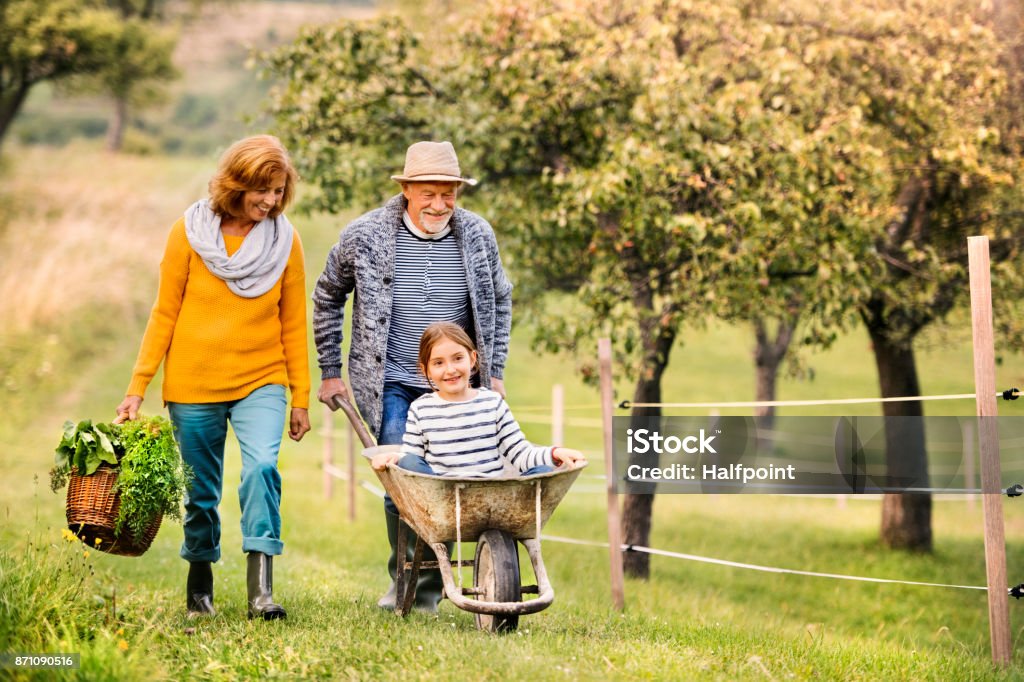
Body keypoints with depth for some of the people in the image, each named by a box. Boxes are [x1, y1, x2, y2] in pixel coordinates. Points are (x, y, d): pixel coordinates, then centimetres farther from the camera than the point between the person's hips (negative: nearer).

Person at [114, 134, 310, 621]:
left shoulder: (285, 240, 0)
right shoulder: (190, 231, -4)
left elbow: (293, 324, 6)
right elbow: (165, 313, 0)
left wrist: (301, 398, 6)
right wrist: (137, 387, -3)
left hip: (260, 383, 0)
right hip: (193, 384, 0)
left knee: (262, 467, -23)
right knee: (201, 492, 8)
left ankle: (261, 589, -24)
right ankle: (200, 581, 30)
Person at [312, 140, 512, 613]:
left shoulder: (477, 235, -1)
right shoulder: (365, 236, -8)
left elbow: (499, 304, 15)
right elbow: (327, 299, 8)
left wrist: (494, 373, 12)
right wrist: (330, 372, 8)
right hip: (390, 385, -2)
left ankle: (429, 586, 18)